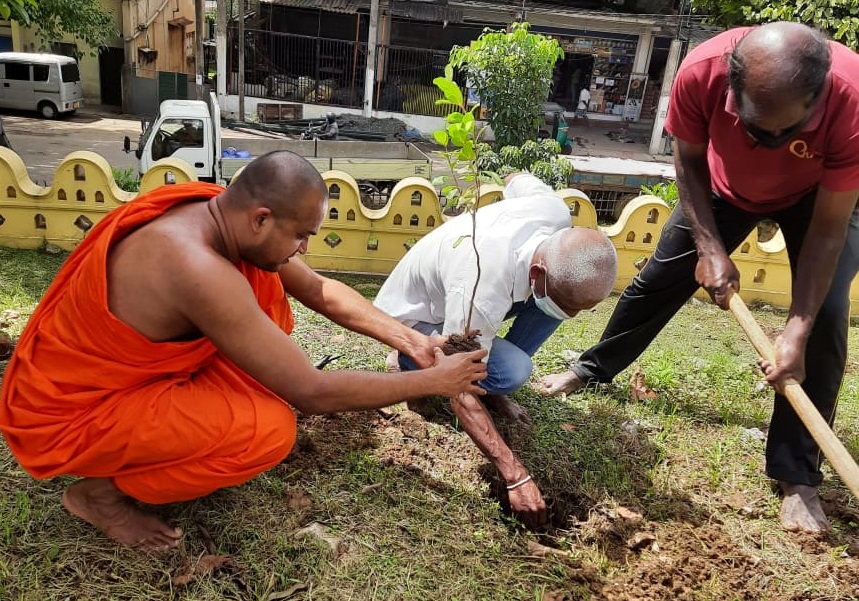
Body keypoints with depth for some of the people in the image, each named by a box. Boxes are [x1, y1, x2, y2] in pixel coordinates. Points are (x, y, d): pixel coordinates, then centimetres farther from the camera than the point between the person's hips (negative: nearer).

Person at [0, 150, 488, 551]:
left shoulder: (220, 213, -9)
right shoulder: (198, 269, -36)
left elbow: (319, 290, 3)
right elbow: (311, 394, -30)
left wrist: (408, 340, -2)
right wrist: (430, 382, -20)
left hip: (123, 370, 8)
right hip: (65, 415, -8)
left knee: (265, 287, -1)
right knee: (271, 430, -25)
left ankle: (200, 412, 9)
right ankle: (100, 491, -2)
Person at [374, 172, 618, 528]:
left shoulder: (554, 210, -25)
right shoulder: (481, 291, -44)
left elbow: (516, 178, 0)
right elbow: (460, 394, -36)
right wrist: (516, 477, -39)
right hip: (413, 316, -7)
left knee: (567, 289, -15)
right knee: (512, 371, -32)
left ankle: (494, 393, 0)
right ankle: (410, 362, -3)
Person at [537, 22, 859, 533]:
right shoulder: (702, 71, -37)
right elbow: (689, 161, -17)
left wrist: (797, 331, -34)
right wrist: (710, 249, -24)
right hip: (728, 186, 2)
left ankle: (797, 475, -3)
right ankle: (592, 370, 30)